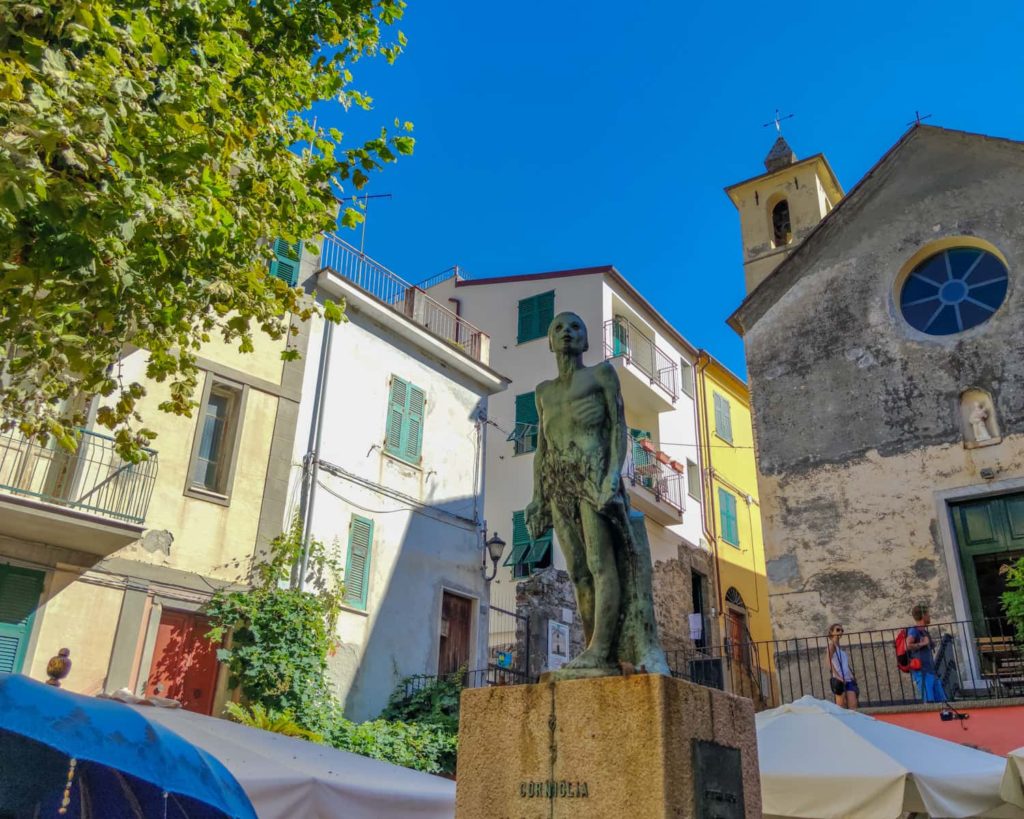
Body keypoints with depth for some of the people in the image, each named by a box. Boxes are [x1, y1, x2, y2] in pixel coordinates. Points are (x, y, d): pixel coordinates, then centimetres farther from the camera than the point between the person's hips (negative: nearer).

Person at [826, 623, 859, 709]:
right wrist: (837, 676, -22)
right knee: (841, 708, -8)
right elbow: (829, 662, -13)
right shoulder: (831, 644, -2)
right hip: (839, 680, -7)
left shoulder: (841, 647, 21)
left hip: (848, 680, 7)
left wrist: (852, 676, 12)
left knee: (853, 706, -2)